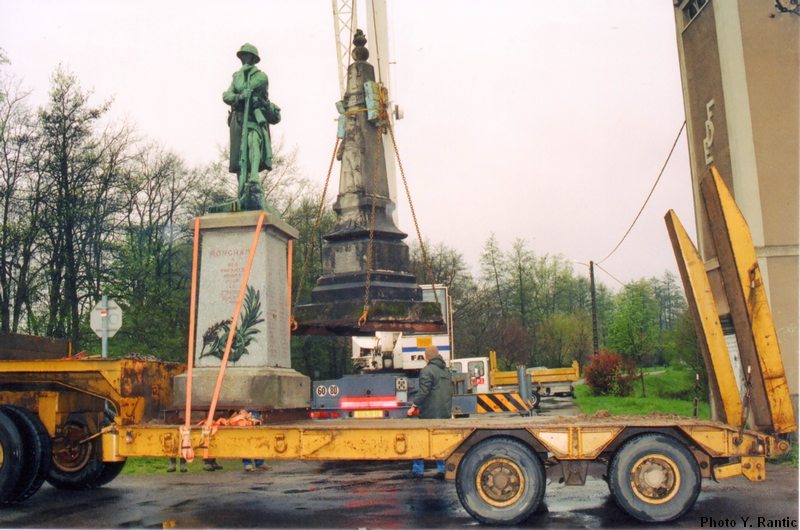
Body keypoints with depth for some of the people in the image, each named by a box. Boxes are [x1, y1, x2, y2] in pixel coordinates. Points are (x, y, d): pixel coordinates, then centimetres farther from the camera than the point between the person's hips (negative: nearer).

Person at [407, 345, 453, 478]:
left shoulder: (427, 370, -11)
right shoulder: (446, 370, 16)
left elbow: (423, 391, -18)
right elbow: (450, 390, 21)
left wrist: (414, 405, -13)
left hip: (430, 413, -7)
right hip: (445, 413, 7)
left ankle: (418, 470, 3)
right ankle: (442, 469, 8)